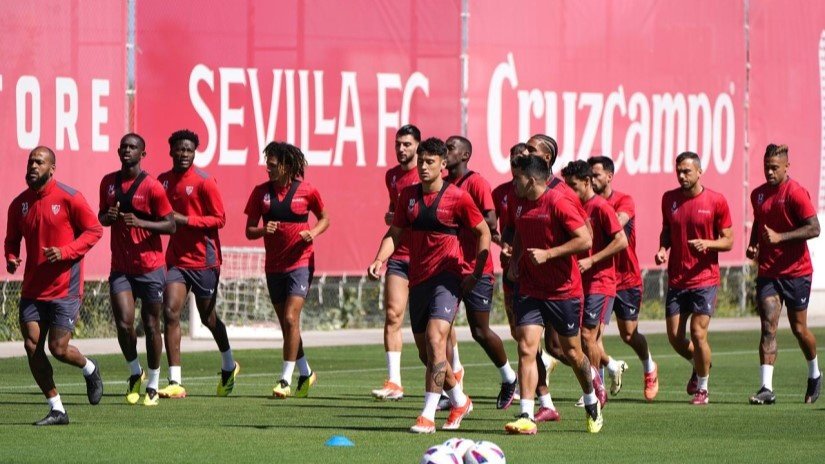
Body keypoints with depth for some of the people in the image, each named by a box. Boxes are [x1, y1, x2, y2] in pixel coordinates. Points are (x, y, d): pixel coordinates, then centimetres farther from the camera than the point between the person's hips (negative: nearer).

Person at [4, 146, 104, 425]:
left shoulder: (69, 198, -8)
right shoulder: (19, 204, 7)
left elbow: (94, 230, -6)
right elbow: (12, 239, 18)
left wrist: (65, 251, -19)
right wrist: (11, 258, -5)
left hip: (65, 288, -5)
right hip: (32, 288, 5)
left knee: (58, 348, -8)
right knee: (32, 346, -3)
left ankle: (90, 369, 28)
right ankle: (56, 410, 8)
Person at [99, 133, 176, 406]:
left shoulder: (152, 187, -8)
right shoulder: (109, 182, 7)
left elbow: (170, 225, -7)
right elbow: (101, 216, 20)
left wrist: (141, 222, -22)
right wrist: (107, 217, -5)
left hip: (150, 268, -3)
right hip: (120, 268, 3)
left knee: (151, 326, 4)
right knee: (124, 324, -10)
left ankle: (153, 385, 18)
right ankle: (135, 373, 16)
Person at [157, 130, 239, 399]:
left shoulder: (204, 182, -10)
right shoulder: (163, 181, 6)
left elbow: (219, 219, -12)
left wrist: (184, 220, -20)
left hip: (203, 260, -4)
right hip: (176, 259, 4)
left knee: (208, 317, 11)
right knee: (171, 313, -13)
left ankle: (229, 366, 40)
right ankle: (175, 383, -14)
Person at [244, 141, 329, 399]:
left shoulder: (306, 191, -5)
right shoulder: (261, 192, 1)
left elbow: (324, 218, 10)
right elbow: (249, 231, 4)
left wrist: (313, 233, -10)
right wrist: (263, 230, -18)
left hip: (300, 262, -4)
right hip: (274, 266, 4)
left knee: (290, 319, -15)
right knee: (286, 323, 10)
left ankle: (286, 380, -12)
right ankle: (305, 372, 28)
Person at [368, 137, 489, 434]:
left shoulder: (457, 197, -7)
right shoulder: (408, 196, 7)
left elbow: (483, 233, 1)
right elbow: (394, 233, 10)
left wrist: (476, 274, -4)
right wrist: (379, 260, -8)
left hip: (447, 278, -6)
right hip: (418, 280, 6)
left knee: (435, 340, -20)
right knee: (426, 353, 12)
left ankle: (428, 416, -21)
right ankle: (459, 401, 34)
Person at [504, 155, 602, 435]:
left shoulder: (558, 204, -16)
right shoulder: (520, 204, 6)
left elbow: (585, 240, -20)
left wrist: (547, 254, -23)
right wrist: (514, 260, 8)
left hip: (564, 291, -5)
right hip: (530, 290, 5)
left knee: (571, 352, 10)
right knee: (526, 349, -10)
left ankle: (592, 404, 35)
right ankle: (527, 417, -13)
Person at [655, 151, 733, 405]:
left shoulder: (716, 201, -6)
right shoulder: (669, 199, 5)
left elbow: (728, 241, -2)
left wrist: (707, 243, -20)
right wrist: (662, 249, -1)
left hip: (704, 279, -4)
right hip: (676, 279, 4)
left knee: (698, 334, -9)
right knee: (675, 337, 2)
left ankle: (702, 388, 9)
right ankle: (699, 365, 33)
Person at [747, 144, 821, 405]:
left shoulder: (796, 193, -11)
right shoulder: (758, 194, 9)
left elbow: (814, 228, -16)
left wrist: (780, 237, -24)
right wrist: (753, 246, 7)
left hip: (796, 272, -4)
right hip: (767, 272, 4)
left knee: (799, 328, 7)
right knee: (768, 327, -10)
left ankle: (814, 374, 35)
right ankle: (766, 388, -17)